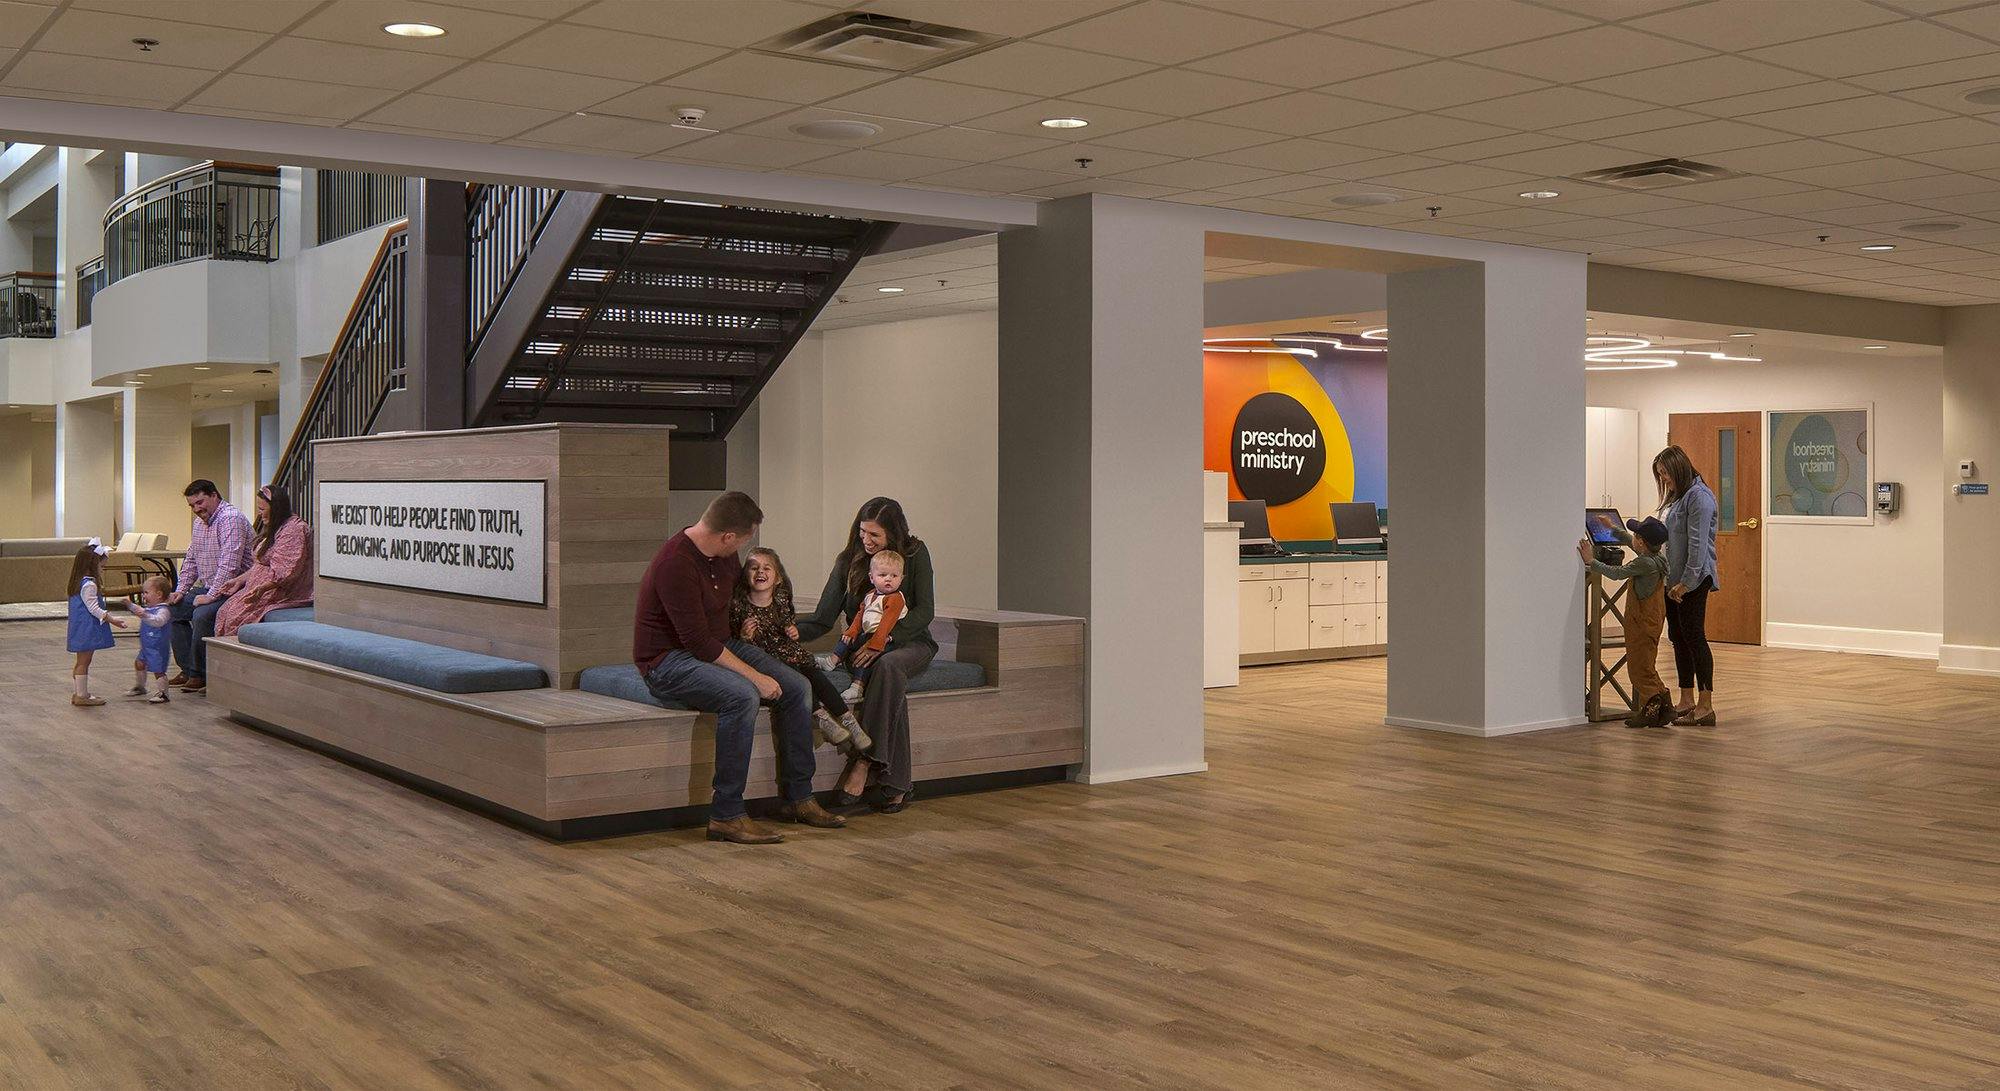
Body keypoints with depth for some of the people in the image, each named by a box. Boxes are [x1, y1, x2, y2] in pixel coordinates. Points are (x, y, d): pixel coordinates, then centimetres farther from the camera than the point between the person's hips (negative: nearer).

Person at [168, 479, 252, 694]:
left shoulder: (231, 519, -17)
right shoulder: (200, 522, 15)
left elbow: (229, 564, -25)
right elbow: (191, 560, 24)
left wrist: (211, 596, -26)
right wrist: (181, 590, 12)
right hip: (208, 588, 10)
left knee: (202, 615, -30)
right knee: (171, 609, 6)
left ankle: (200, 675, -16)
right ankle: (188, 669, 7)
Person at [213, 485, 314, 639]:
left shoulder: (294, 529, -16)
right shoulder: (272, 529, 20)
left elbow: (285, 572, -24)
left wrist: (261, 589, -30)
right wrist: (239, 580, 16)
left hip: (285, 594, -10)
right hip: (259, 591, 10)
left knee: (237, 614, -22)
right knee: (224, 612, -6)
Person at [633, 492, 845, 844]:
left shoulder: (724, 554, 2)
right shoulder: (677, 564, -26)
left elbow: (742, 589, 27)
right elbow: (698, 643, -27)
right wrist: (754, 675, -25)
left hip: (720, 645, 9)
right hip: (669, 660, -9)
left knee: (797, 688, -4)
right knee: (741, 695, -34)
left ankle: (798, 798, 5)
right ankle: (726, 816, -28)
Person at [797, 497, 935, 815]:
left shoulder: (915, 554, -3)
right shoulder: (848, 561, 2)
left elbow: (925, 610, -10)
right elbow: (823, 619, -2)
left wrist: (884, 639, -24)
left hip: (911, 642, -1)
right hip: (866, 647, 1)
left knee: (888, 664, -38)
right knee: (891, 680, -35)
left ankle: (863, 762, -39)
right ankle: (897, 785, -36)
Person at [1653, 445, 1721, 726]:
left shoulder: (1698, 496, -15)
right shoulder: (1675, 496, 16)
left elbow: (1698, 545, -20)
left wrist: (1686, 582, -21)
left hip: (1692, 581, -10)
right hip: (1672, 580, 10)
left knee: (1694, 637, -9)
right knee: (1678, 638, 12)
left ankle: (1705, 707, -7)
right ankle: (1686, 701, 19)